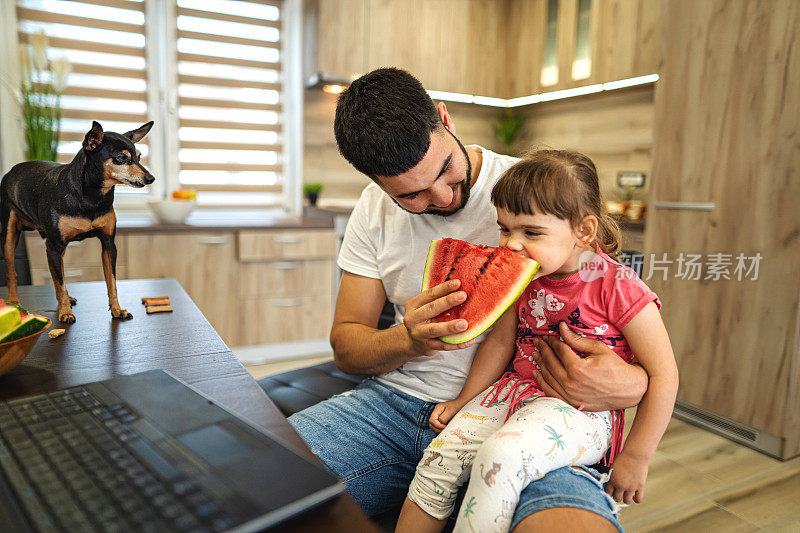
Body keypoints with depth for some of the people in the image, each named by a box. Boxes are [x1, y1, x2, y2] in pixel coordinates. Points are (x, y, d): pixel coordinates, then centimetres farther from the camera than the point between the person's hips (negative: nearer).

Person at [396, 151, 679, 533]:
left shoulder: (618, 287, -16)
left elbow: (663, 375, -11)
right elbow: (501, 341, 14)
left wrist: (634, 458, -8)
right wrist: (464, 401, 12)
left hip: (584, 411, -5)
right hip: (519, 388, 6)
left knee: (498, 459, -33)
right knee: (439, 458, -11)